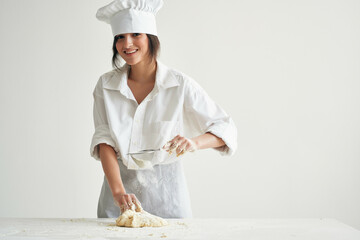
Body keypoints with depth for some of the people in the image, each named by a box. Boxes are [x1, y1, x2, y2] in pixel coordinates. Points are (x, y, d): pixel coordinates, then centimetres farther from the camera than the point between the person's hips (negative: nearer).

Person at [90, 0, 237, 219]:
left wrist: (194, 142, -27)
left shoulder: (180, 85, -8)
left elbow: (226, 128, -7)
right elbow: (104, 141, -6)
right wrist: (118, 191, -20)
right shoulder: (106, 85, -1)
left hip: (165, 190, -1)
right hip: (119, 182, 2)